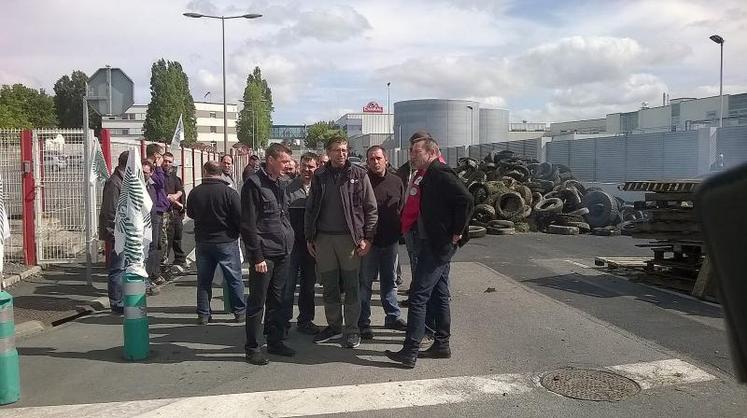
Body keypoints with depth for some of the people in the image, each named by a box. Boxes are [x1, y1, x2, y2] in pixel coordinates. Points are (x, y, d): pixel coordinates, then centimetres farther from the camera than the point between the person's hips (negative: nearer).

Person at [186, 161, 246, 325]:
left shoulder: (195, 192, -5)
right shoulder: (229, 193, -16)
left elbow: (190, 213, 13)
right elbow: (240, 218, -14)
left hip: (202, 242, 3)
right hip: (226, 242, -3)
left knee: (204, 280, 13)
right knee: (234, 279, 9)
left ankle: (203, 314, 18)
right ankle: (240, 311, 16)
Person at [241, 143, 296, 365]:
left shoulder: (280, 184, 14)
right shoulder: (254, 184, -11)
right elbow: (249, 224, -14)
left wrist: (289, 244, 12)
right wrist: (257, 256, -17)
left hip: (283, 253, 8)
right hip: (264, 254, -7)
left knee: (277, 301, 15)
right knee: (257, 303, 2)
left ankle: (275, 342, 26)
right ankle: (252, 348, 12)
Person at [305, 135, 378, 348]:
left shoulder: (359, 175, 0)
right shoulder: (319, 176, 8)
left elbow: (371, 208, -1)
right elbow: (310, 208, 12)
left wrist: (367, 237, -8)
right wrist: (309, 237, 8)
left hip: (350, 238, -3)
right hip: (323, 238, 3)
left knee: (351, 287, 3)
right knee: (329, 286, 11)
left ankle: (352, 330, 14)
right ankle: (334, 326, 25)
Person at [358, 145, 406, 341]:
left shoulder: (396, 182, 5)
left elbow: (402, 208, 12)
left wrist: (400, 233, 6)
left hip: (390, 241, 4)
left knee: (390, 281, 16)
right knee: (365, 282, 4)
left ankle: (393, 317, 28)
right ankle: (363, 323, 13)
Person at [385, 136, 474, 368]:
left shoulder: (439, 174, -15)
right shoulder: (431, 176, 16)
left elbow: (467, 201, -25)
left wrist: (456, 233, -19)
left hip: (437, 246, -11)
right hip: (437, 245, 11)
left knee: (418, 296, -8)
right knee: (439, 295, 15)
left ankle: (410, 352, -3)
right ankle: (442, 345, 25)